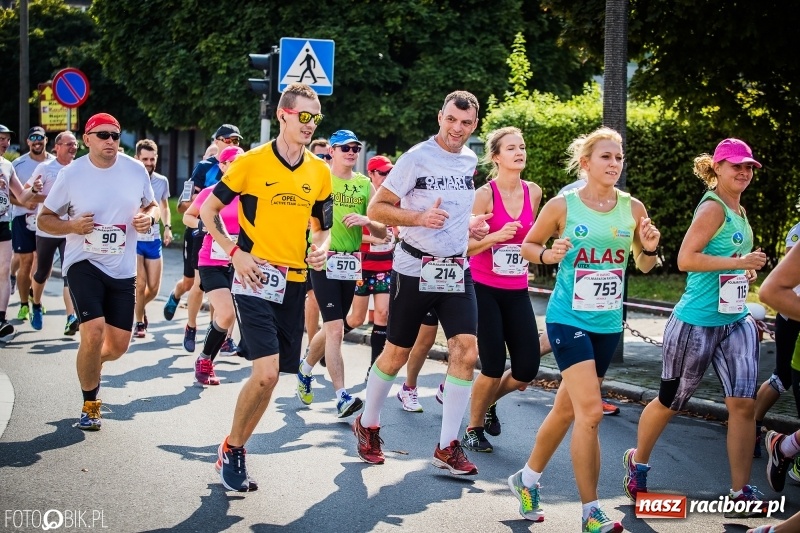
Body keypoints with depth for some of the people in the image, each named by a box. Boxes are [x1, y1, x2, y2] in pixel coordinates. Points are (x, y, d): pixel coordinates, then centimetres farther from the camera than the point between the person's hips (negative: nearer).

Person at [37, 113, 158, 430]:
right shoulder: (71, 174, -7)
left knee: (118, 345, 5)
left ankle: (88, 365, 42)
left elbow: (151, 205, 15)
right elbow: (44, 218, 1)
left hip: (123, 269, 3)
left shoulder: (136, 170, -1)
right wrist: (72, 226, -19)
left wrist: (148, 217, -9)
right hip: (84, 263, -3)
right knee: (93, 332, -20)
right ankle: (90, 405, 1)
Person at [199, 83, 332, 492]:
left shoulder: (320, 172, 8)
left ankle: (235, 449, 26)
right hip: (256, 278, -5)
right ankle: (231, 448, 4)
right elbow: (209, 209, 2)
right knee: (266, 372, -17)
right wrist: (235, 252, -10)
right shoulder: (251, 162, -6)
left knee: (271, 375, 8)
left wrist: (321, 248, -2)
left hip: (294, 282, 5)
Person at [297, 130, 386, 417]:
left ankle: (306, 369, 42)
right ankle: (342, 397, -10)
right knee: (336, 329, -13)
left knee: (331, 328, 16)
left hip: (351, 264, 5)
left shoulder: (365, 185, 9)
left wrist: (366, 220, -13)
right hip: (324, 261, -5)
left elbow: (382, 232, 7)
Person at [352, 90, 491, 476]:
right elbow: (376, 208, -11)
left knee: (467, 351, -8)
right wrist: (419, 218, -25)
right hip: (415, 269, -5)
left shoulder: (470, 161, 8)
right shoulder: (416, 158, -11)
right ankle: (367, 425, 29)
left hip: (457, 270, 5)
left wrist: (468, 224, 6)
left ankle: (448, 447, -1)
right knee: (396, 353, 6)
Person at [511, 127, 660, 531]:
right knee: (590, 411, -16)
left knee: (567, 409, 16)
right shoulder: (562, 205, -7)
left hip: (608, 324, 5)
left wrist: (650, 249, -11)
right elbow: (527, 246, 5)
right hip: (568, 319, -5)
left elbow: (644, 266, 11)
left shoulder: (633, 208, 1)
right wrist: (548, 254, -16)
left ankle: (527, 479, 37)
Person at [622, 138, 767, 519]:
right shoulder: (712, 208, -15)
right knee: (670, 402, 10)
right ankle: (637, 462, 34)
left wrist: (747, 271, 12)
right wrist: (740, 262, -25)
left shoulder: (739, 211, 12)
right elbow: (685, 259, -25)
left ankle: (741, 493, 2)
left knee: (743, 404, -5)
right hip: (696, 324, -7)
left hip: (736, 323, 7)